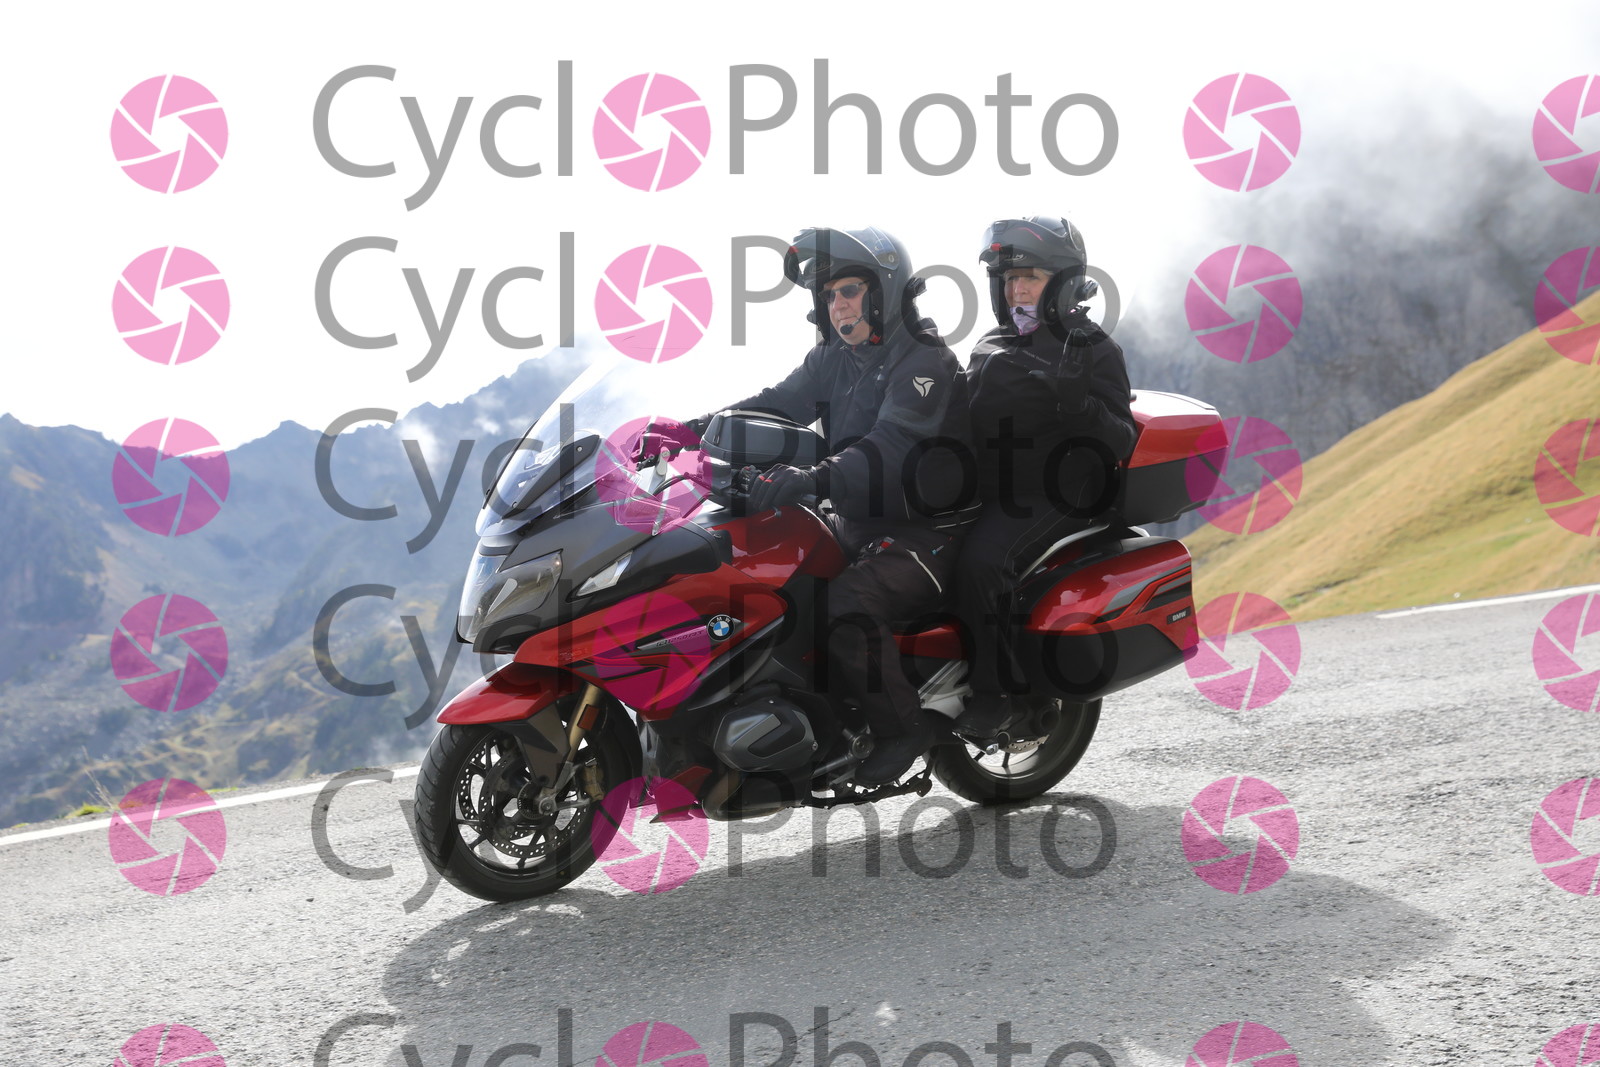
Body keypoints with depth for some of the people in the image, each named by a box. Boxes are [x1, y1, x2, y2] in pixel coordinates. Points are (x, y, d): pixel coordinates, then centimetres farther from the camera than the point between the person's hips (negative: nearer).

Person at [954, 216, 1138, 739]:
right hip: (988, 494, 7)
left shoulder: (1093, 350, 2)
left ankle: (994, 691, -24)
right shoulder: (990, 348, 21)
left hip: (1054, 497, -6)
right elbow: (966, 417, 29)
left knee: (982, 558, -33)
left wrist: (1079, 402, -25)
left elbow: (1119, 444, -7)